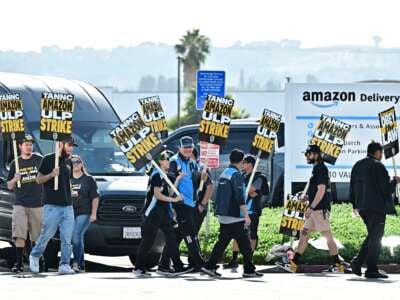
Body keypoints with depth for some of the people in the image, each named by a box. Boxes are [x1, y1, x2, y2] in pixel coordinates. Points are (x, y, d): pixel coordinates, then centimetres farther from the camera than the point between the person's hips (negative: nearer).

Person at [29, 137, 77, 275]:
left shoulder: (69, 162, 14)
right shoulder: (48, 159, -2)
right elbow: (39, 180, -1)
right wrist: (51, 175, -18)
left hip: (67, 206, 5)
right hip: (52, 206, -5)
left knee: (67, 239, -2)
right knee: (46, 234, 0)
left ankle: (64, 265, 0)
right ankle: (34, 256, 22)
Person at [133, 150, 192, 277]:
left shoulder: (164, 176, 17)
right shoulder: (156, 175, -11)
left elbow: (169, 193, 14)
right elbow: (157, 194, -18)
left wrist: (178, 180, 11)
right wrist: (173, 199, -14)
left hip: (163, 212, 9)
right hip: (154, 212, -9)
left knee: (171, 238, 4)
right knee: (148, 239, -5)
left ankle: (178, 267, 3)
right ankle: (139, 267, 0)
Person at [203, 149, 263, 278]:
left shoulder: (223, 174, 13)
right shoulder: (236, 175, -13)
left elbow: (218, 196, 20)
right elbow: (240, 198, -19)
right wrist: (246, 215, -17)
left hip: (223, 216, 8)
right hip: (235, 217, -8)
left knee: (222, 241, 12)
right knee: (244, 243, -2)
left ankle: (210, 266, 8)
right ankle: (249, 270, -1)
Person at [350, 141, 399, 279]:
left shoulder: (357, 165, 12)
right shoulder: (378, 166, -12)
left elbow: (352, 187, 16)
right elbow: (386, 188, -14)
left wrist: (355, 205, 23)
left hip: (362, 207, 7)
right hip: (377, 206, -7)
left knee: (372, 235, 18)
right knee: (375, 238, -2)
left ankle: (358, 261, 7)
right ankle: (371, 270, -2)